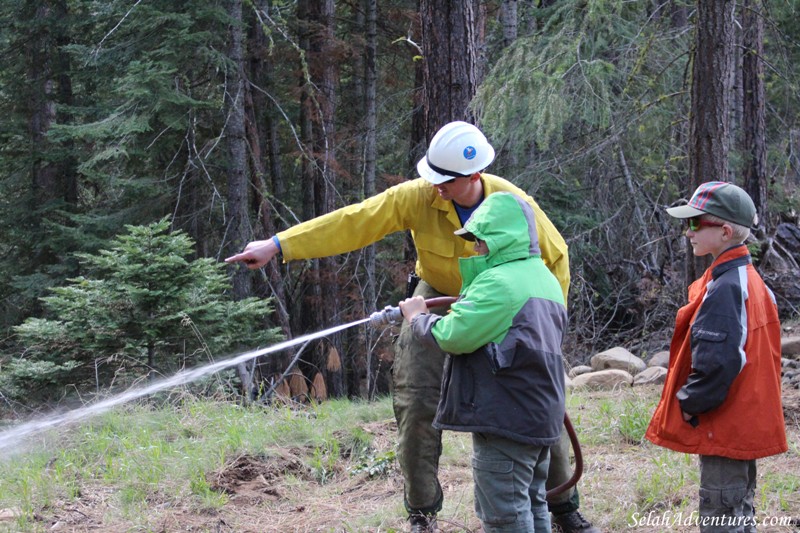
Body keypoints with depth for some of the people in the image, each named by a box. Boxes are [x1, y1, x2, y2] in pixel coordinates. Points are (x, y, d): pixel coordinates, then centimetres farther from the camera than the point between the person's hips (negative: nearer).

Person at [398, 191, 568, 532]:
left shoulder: (498, 281, -17)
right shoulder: (546, 279, 15)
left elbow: (453, 335, -18)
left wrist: (418, 317, 0)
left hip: (505, 420, -10)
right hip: (540, 418, 10)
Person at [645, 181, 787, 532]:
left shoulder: (724, 288, -21)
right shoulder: (749, 280, 11)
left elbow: (715, 361, -27)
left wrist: (689, 402, -14)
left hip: (723, 424, -10)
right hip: (747, 421, 10)